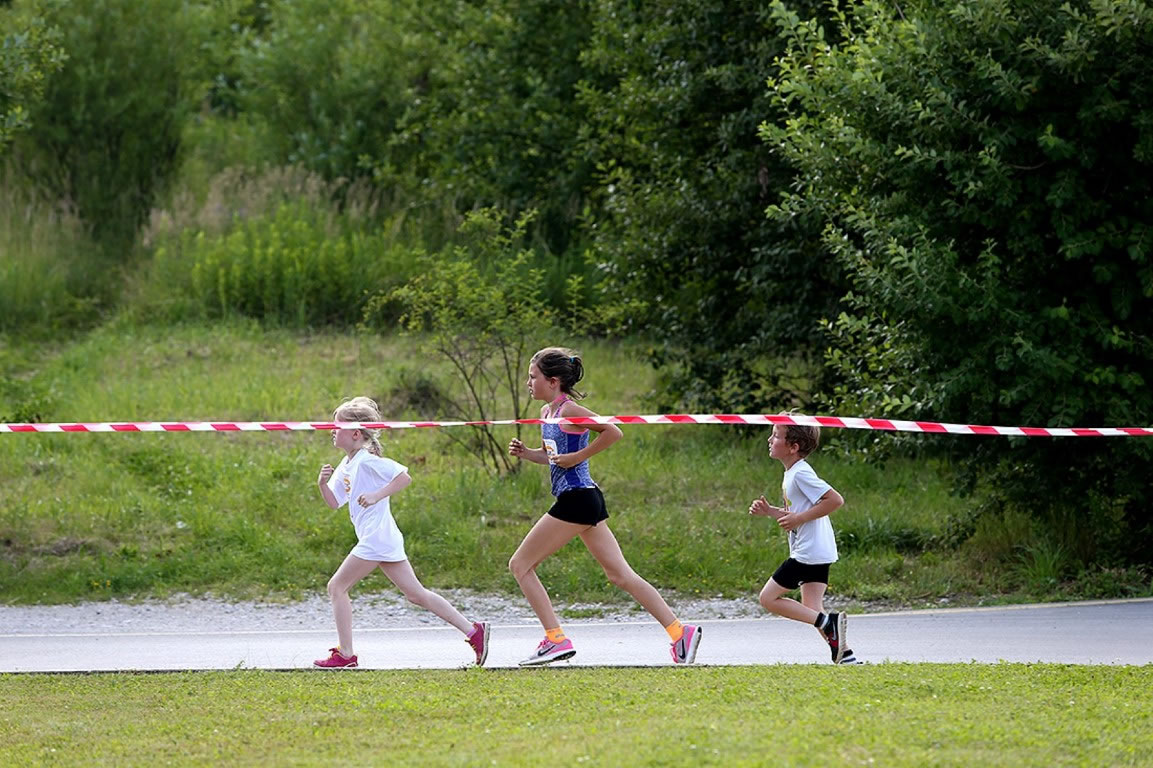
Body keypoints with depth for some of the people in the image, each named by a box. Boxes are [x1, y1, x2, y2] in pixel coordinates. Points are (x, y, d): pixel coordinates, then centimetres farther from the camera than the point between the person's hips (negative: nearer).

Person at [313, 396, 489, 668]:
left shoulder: (367, 460, -12)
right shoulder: (346, 466, 17)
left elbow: (404, 476, -19)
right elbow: (334, 503, 20)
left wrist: (377, 495, -24)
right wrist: (323, 484, 2)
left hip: (376, 538, -10)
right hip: (383, 540, 10)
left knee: (337, 587, -3)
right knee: (416, 594, 7)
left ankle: (345, 654, 0)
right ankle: (473, 630, 3)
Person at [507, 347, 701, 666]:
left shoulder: (569, 410, -13)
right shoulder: (547, 412, 14)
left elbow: (613, 432, -23)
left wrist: (577, 457, -18)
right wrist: (524, 452, 11)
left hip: (577, 499, -10)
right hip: (583, 500, 10)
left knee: (520, 565, -2)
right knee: (620, 575, 7)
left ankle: (556, 640, -3)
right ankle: (679, 631, 4)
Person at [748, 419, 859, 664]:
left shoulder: (800, 474, -15)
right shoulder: (791, 473, 16)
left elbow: (835, 500, -21)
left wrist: (799, 518, -20)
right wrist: (770, 511, 13)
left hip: (808, 552, -10)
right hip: (818, 553, 10)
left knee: (768, 598, -5)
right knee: (812, 611, 7)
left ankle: (828, 623, -12)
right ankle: (846, 657, 0)